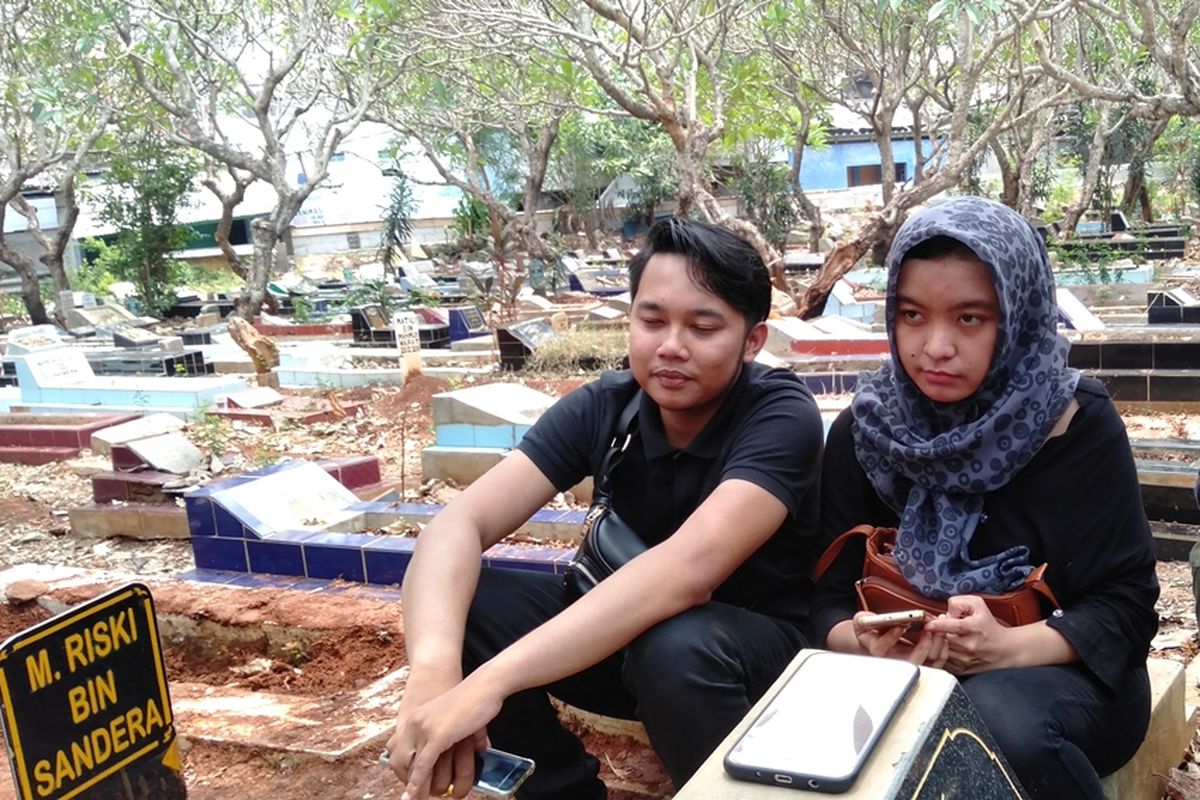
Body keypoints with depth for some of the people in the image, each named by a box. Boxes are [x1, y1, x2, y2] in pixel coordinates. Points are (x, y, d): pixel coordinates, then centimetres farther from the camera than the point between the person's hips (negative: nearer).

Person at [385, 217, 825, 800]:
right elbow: (460, 524, -22)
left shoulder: (782, 417, -24)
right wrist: (433, 671, -43)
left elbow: (688, 568, -41)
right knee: (455, 598, -18)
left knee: (675, 647, -38)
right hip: (631, 630, 4)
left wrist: (488, 682, -48)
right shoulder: (603, 406, -12)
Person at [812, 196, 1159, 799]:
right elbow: (830, 595, -1)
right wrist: (867, 642, -25)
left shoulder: (1079, 428, -9)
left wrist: (1008, 647, -28)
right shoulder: (863, 430, -1)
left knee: (1002, 724, -36)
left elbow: (1125, 605, -10)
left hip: (1060, 671, -1)